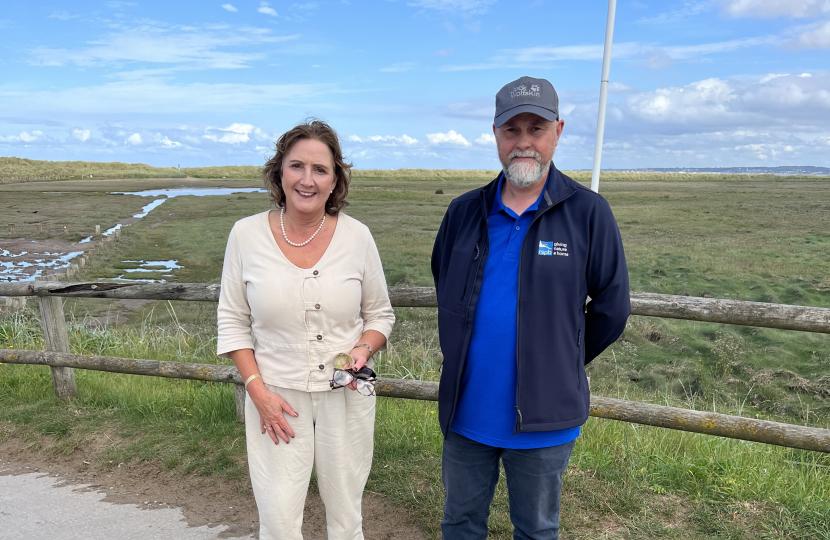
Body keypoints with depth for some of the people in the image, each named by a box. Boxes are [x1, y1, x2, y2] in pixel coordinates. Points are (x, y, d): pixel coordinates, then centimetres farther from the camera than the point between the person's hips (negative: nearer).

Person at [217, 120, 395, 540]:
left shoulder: (357, 236, -5)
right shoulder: (246, 234, -6)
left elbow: (380, 314, 6)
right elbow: (233, 321, 1)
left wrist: (364, 348, -14)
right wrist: (258, 390, -7)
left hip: (346, 395, 1)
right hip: (276, 397, -1)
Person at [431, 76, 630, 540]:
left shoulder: (588, 214, -10)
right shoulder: (464, 212, 1)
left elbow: (611, 309, -3)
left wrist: (561, 366, 4)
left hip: (543, 419, -2)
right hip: (466, 412, 3)